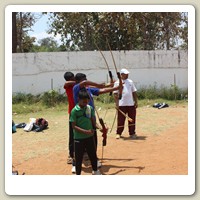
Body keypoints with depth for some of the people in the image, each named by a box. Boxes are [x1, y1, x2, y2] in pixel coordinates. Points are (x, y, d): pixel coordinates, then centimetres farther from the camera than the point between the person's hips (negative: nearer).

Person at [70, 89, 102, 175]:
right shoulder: (74, 111, -14)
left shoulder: (90, 108, -1)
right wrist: (85, 131, -23)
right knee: (79, 158, 6)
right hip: (79, 138, -4)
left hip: (90, 137, 4)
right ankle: (78, 174, 23)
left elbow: (93, 121, 6)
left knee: (93, 155, 18)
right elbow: (74, 126, -15)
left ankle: (95, 171, 39)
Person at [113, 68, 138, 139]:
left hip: (131, 104, 4)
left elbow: (134, 92, 13)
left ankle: (132, 133, 15)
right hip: (121, 104, -3)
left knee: (132, 119, 6)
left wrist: (136, 102, 7)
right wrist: (116, 103, -11)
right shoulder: (117, 83, -1)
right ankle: (118, 133, 14)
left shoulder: (130, 82, 11)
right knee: (121, 120, 2)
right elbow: (115, 94, -4)